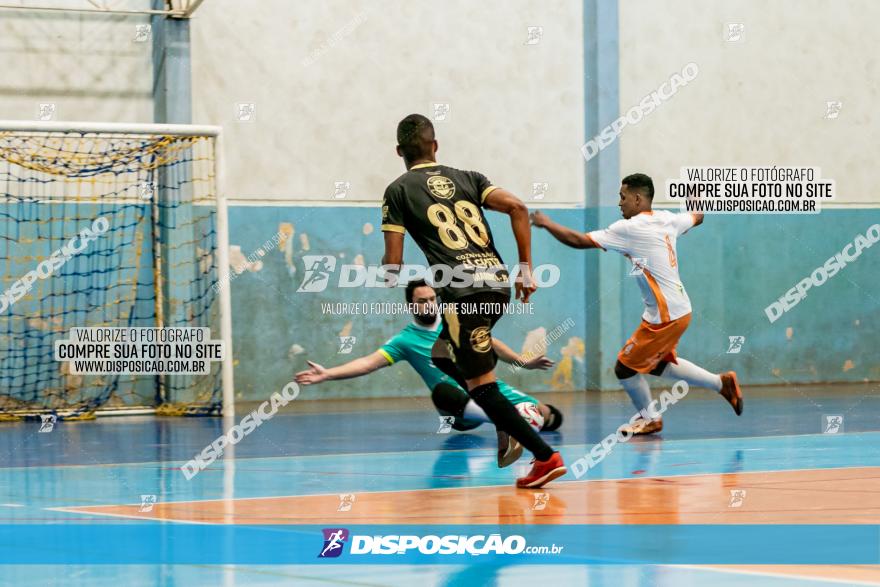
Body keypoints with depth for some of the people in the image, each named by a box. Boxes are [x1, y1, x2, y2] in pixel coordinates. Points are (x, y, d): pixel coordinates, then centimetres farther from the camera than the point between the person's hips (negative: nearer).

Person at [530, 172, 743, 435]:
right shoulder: (666, 219, 6)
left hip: (665, 316, -9)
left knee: (625, 367, 5)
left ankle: (650, 420, 23)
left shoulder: (630, 229, -17)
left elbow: (579, 241, -16)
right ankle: (722, 383, 27)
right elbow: (697, 217, 28)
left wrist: (547, 224, -2)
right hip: (679, 308, 9)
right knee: (657, 363, 26)